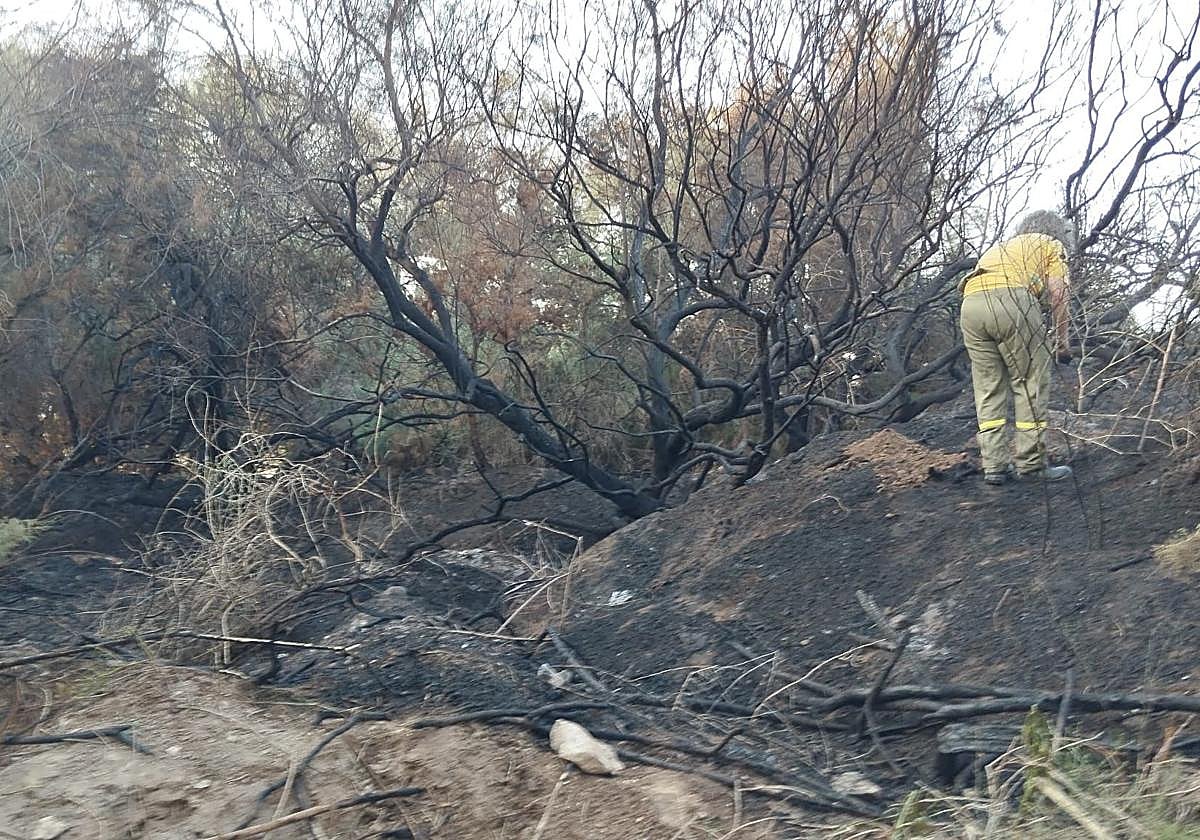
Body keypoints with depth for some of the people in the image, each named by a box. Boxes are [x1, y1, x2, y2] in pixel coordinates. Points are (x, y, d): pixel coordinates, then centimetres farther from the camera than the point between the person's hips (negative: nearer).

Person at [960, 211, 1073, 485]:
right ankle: (1031, 463, 8)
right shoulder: (1052, 245, 24)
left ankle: (995, 466, 12)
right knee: (1031, 383, 4)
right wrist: (1062, 341, 14)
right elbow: (1057, 292, 8)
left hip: (970, 303, 6)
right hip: (1011, 299, -6)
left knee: (988, 388, 11)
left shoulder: (1002, 246, 40)